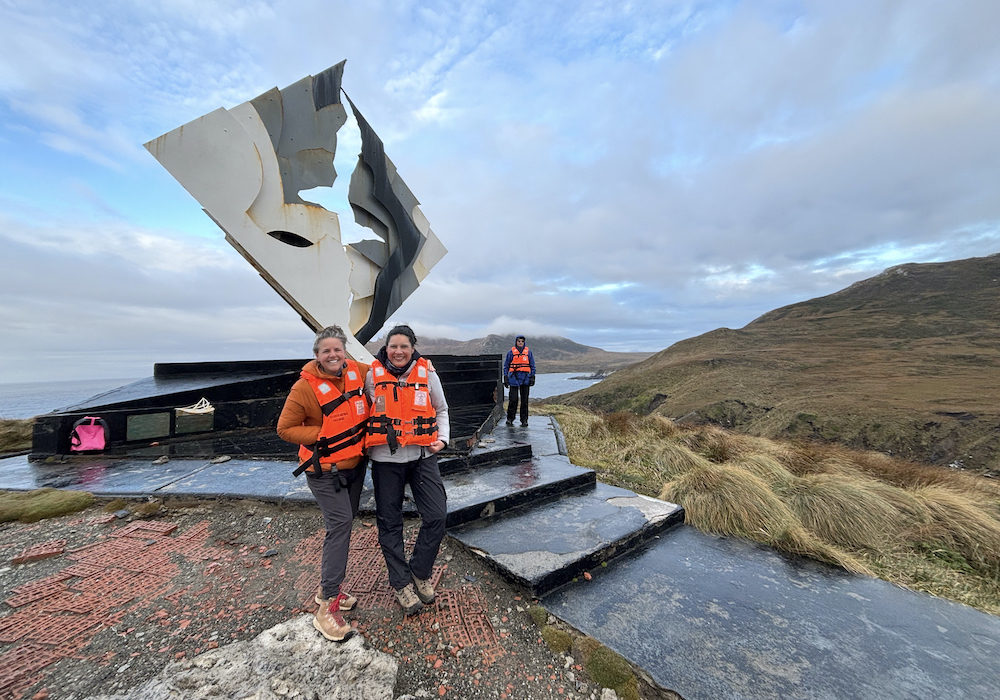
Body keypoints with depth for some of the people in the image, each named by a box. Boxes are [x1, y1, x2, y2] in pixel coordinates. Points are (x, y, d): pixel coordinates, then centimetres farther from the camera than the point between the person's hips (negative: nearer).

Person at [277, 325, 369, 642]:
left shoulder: (357, 371, -6)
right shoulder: (305, 387, -19)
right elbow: (285, 429, -12)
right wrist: (320, 436, -21)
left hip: (355, 464, 6)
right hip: (325, 470, -6)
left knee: (344, 523, 17)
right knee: (340, 524, -13)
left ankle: (328, 586, 37)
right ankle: (328, 606, 1)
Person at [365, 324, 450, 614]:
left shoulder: (427, 373, -1)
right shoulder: (372, 375, -4)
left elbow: (441, 410, 11)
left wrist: (442, 438, -2)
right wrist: (363, 444, 0)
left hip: (422, 456, 1)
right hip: (386, 459, 0)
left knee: (436, 516, -2)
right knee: (389, 522, 10)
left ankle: (420, 572, 25)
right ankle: (401, 583, 31)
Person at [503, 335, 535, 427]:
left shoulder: (528, 352, 7)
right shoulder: (511, 352, 4)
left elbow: (532, 366, 10)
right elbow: (506, 365, 7)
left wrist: (532, 377, 2)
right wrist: (505, 377, 1)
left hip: (525, 378, 2)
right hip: (514, 377, -1)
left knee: (524, 400, 4)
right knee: (513, 399, -5)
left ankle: (524, 420, 12)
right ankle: (510, 419, 6)